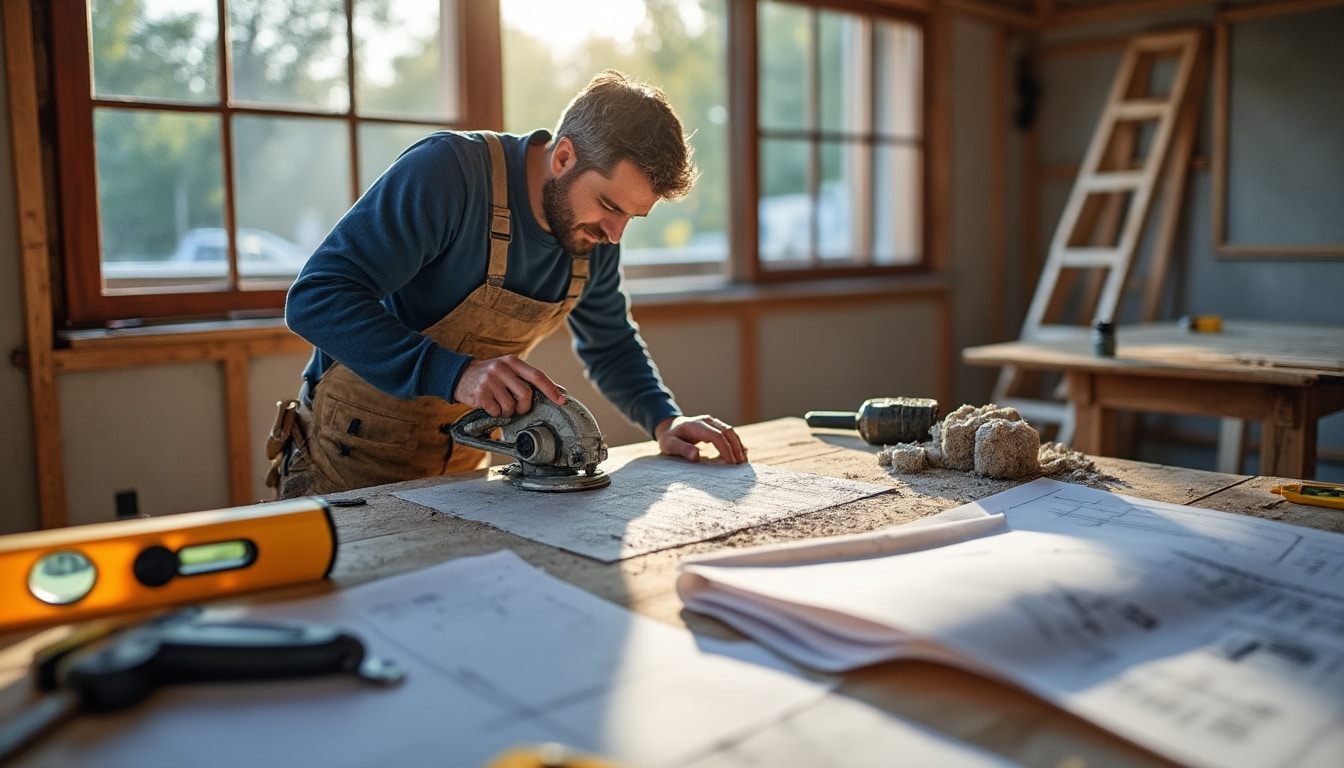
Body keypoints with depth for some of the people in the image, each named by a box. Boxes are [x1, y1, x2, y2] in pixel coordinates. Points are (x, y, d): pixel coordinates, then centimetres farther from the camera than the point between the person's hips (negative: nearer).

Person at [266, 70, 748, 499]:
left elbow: (611, 345, 14)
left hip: (461, 468, 5)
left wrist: (664, 420, -4)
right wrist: (455, 373, -39)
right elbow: (314, 299, -29)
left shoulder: (596, 236, -3)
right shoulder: (448, 171, -24)